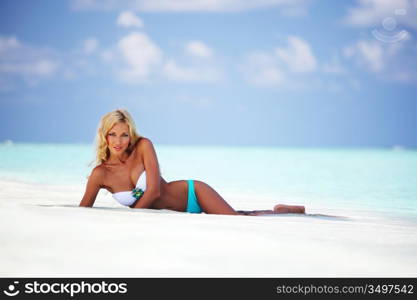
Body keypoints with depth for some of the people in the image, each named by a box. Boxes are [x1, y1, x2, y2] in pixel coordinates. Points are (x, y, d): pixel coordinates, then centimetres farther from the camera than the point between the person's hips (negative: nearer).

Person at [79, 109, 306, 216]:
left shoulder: (143, 147, -20)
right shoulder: (100, 174, -13)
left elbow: (154, 191, -24)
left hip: (193, 194, -3)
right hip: (182, 214, 3)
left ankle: (291, 211, 9)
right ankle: (278, 211, 36)